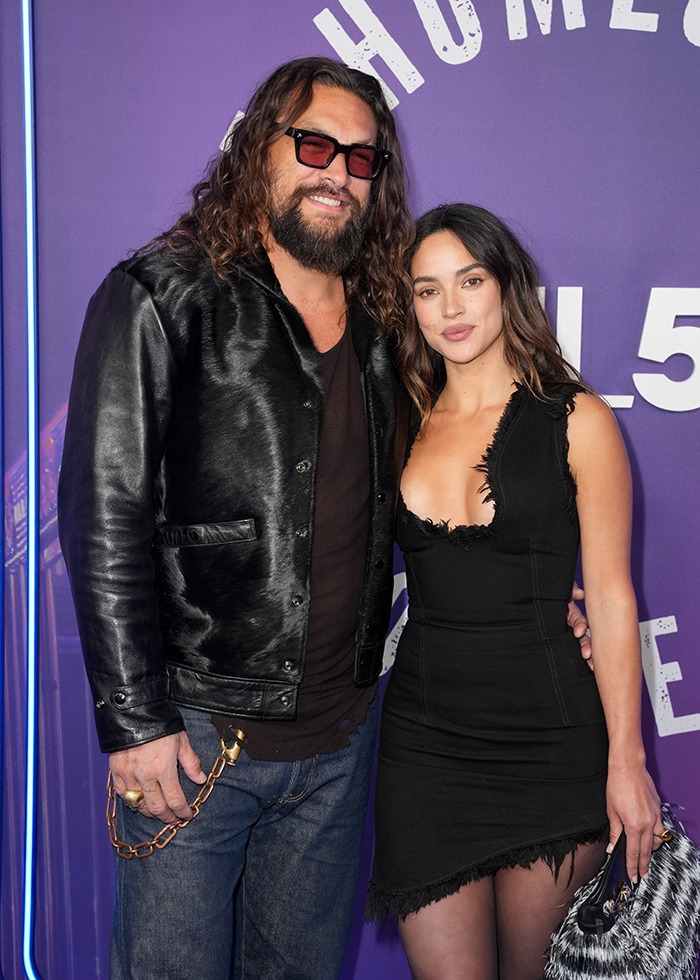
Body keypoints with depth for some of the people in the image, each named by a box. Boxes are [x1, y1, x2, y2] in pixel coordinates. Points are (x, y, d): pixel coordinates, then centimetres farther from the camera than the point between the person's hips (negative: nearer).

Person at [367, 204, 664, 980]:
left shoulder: (576, 420, -2)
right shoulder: (403, 427, 7)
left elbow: (611, 597, -4)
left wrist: (627, 758, -6)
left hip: (551, 736, -2)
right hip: (423, 734, 2)